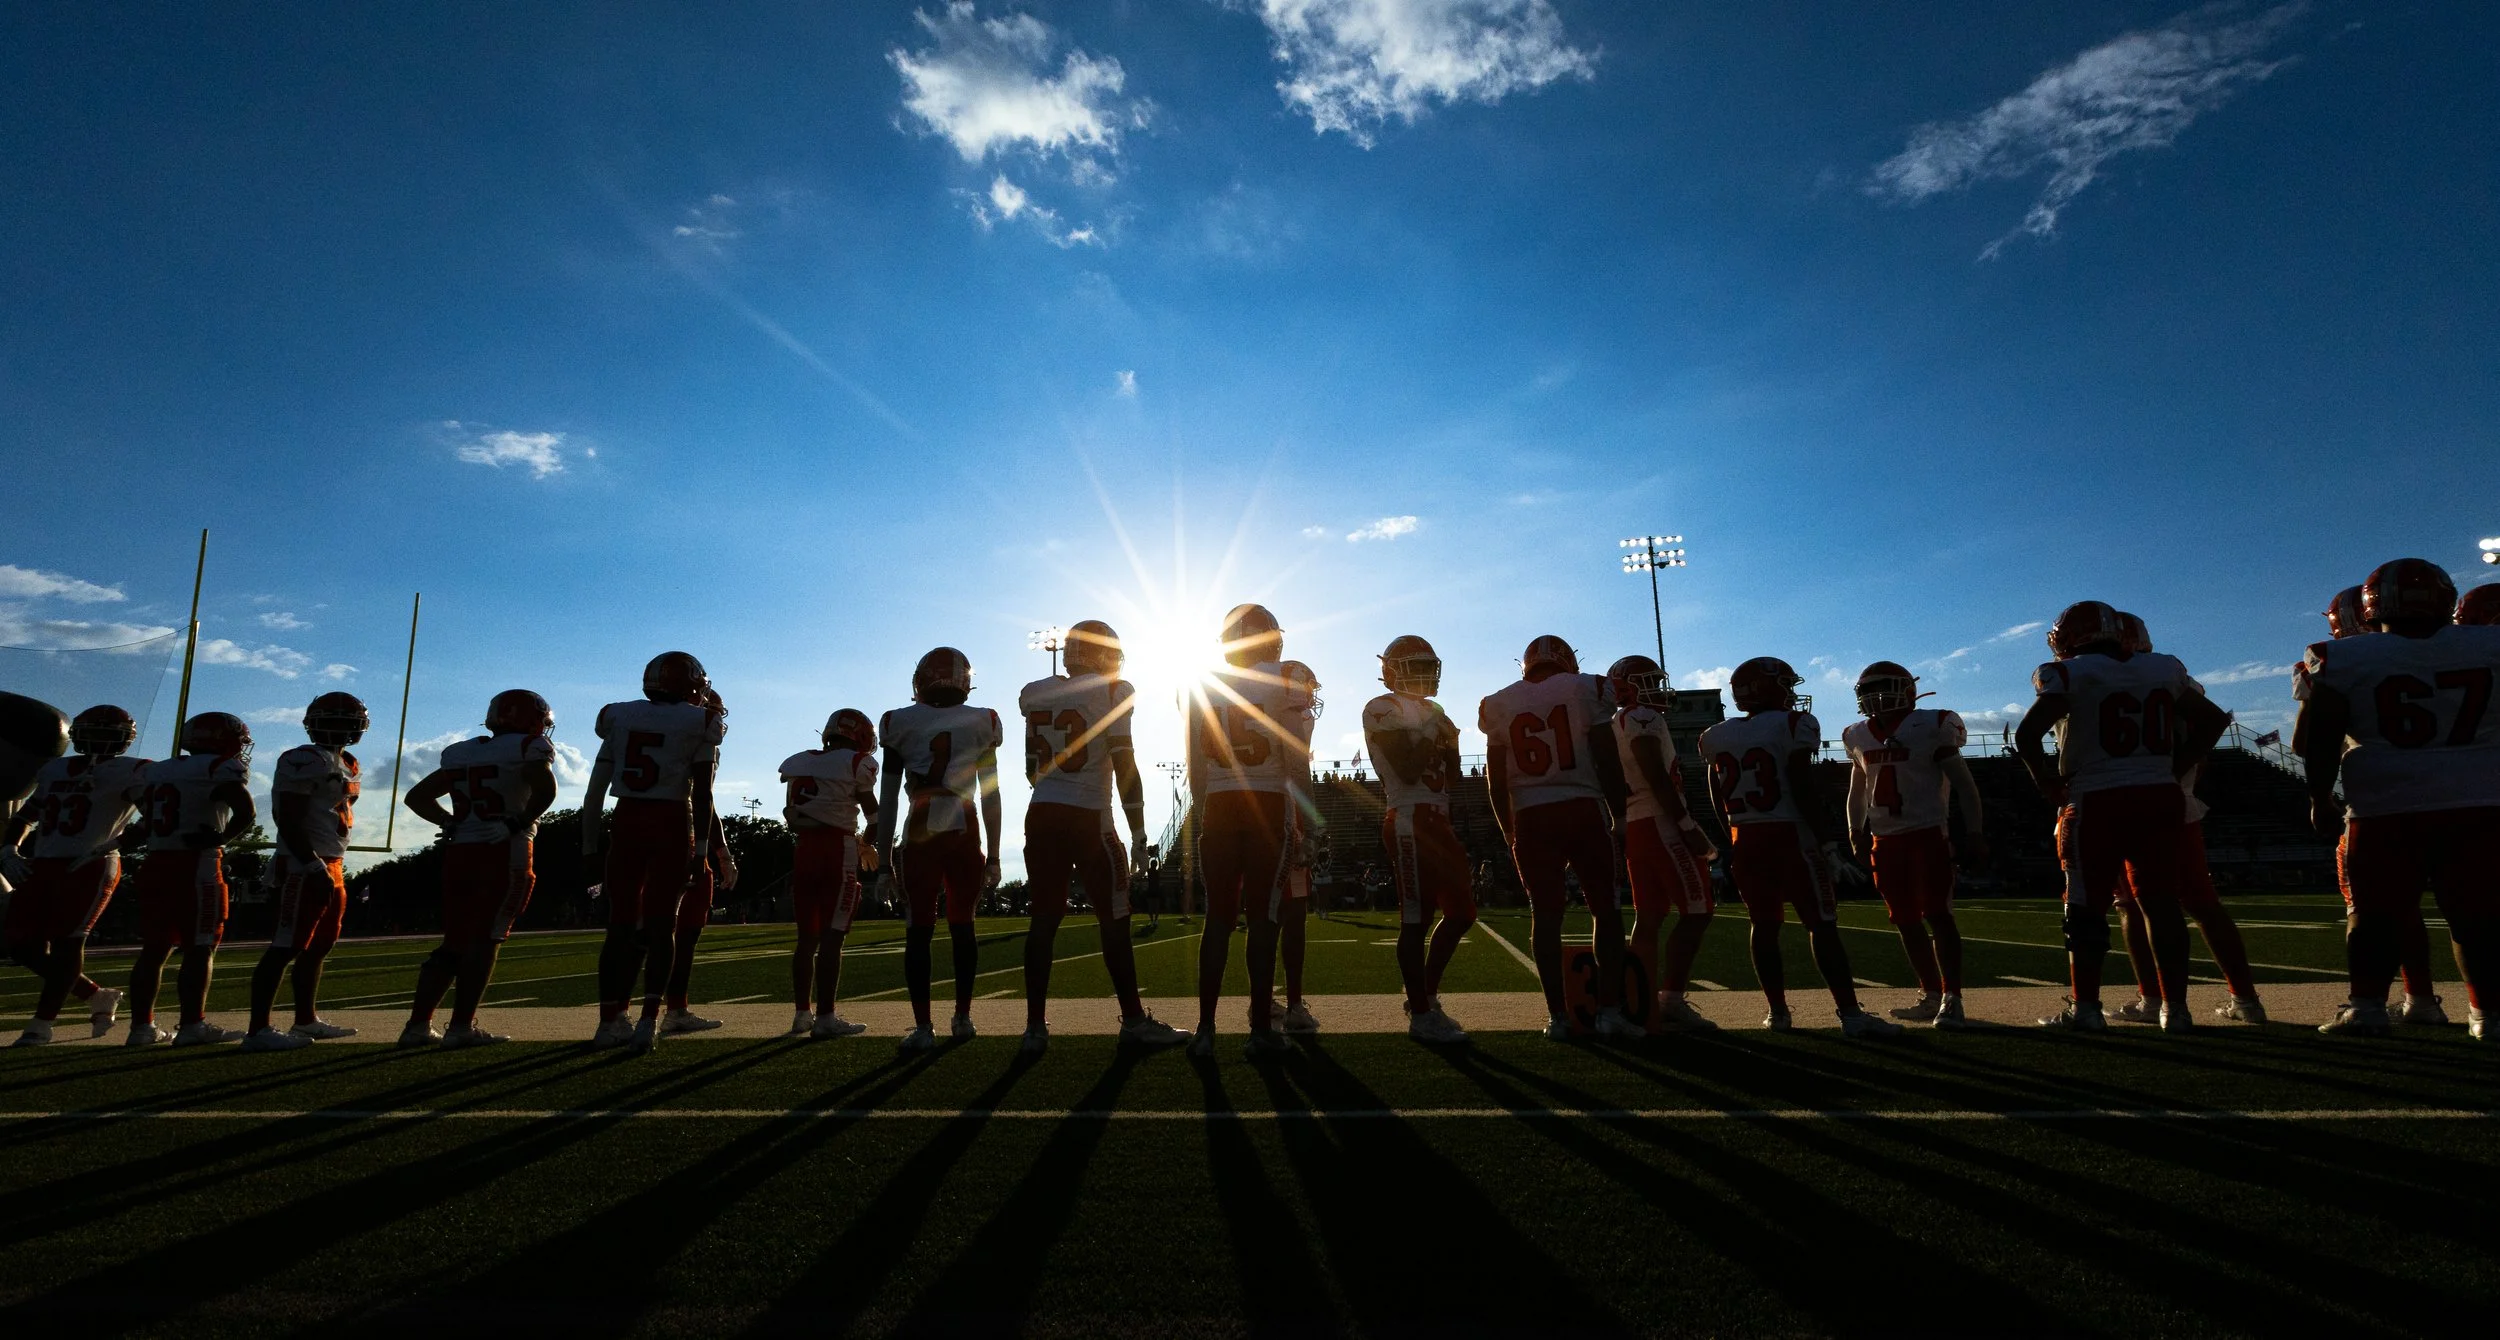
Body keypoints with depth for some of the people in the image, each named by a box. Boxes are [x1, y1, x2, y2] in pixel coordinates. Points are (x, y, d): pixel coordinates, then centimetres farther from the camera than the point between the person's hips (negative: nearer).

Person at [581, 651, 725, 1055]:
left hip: (626, 823, 4)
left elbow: (595, 792, 10)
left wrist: (590, 846, 14)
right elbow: (702, 794, -7)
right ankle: (648, 1021, -5)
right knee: (661, 924, 1)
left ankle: (610, 1021, 14)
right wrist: (701, 848, -4)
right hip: (672, 825, -3)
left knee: (621, 924, 10)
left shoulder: (620, 717, 11)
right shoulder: (698, 723, -1)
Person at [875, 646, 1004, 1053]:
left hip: (919, 839, -1)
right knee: (962, 925, 14)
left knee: (918, 931, 4)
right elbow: (990, 795, 7)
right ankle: (962, 1017, 20)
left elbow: (888, 800, 4)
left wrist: (884, 859, 9)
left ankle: (923, 1027, 0)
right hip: (966, 837, 1)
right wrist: (993, 855, 13)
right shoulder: (982, 723, 5)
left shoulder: (900, 723, 3)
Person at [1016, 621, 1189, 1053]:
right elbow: (1125, 770, -8)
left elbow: (1032, 773, 13)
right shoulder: (1111, 693, -6)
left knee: (1044, 920, 7)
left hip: (1041, 815, 5)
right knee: (1113, 920, 3)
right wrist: (1138, 834, -4)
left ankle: (1035, 1026, 8)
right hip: (1089, 818, -5)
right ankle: (1133, 1021, 10)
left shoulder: (1036, 695, 10)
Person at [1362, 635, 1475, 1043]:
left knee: (1461, 910, 11)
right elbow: (1408, 771, -16)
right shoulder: (1383, 710, -6)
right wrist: (1432, 731, -9)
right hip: (1410, 820, -9)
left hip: (1437, 820, 10)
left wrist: (1450, 737, 5)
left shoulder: (1430, 713, 22)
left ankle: (1425, 996, 23)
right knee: (1417, 917, -6)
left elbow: (1450, 776, 19)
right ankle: (1421, 1015, 2)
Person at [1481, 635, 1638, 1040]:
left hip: (1531, 816, 2)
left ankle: (1557, 1015, 6)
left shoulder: (1500, 705, 8)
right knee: (1605, 909, 6)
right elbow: (1607, 763, -1)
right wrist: (1618, 817, 6)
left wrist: (1509, 832, 17)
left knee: (1545, 915, 5)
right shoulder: (1586, 689, 2)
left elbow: (1497, 781, 9)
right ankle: (1610, 1010, 2)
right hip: (1584, 809, -2)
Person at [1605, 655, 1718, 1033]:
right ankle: (1672, 1001, -12)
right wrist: (1689, 826, -19)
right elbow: (1656, 778, -18)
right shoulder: (1643, 719, -9)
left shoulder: (1616, 726, 20)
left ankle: (1646, 1005, 6)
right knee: (1695, 912, -7)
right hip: (1660, 824, -10)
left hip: (1635, 828, 10)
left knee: (1649, 916, 8)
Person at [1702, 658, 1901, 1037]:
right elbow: (1804, 788, -13)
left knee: (1764, 924, 11)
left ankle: (1777, 1010, 15)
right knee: (1821, 925, -2)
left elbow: (1719, 799, 11)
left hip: (1745, 839, 5)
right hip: (1790, 835, -5)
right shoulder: (1793, 726, -8)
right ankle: (1850, 1013, -2)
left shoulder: (1717, 737, 8)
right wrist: (1827, 839, -9)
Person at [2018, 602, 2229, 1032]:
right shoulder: (2164, 669, 13)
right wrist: (2174, 770, 17)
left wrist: (2045, 779, -2)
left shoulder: (2070, 674, -5)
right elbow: (2212, 720, 20)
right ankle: (2175, 1007, 12)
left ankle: (2084, 1007, 5)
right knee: (2162, 904, 9)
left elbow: (2026, 734, -16)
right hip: (2162, 798, 4)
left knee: (2087, 907, 2)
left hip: (2098, 802, -4)